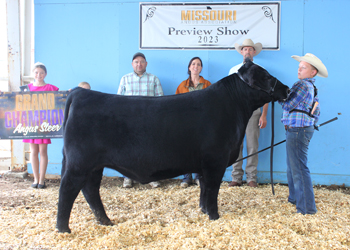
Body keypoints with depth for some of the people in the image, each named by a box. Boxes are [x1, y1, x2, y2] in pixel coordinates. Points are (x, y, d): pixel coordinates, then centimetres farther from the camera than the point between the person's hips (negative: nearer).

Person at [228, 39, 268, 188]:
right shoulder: (233, 70, 14)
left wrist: (264, 115, -5)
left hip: (253, 110, -2)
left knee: (252, 146, -2)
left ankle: (251, 178, 6)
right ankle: (236, 178, 5)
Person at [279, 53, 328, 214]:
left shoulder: (303, 85, -15)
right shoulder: (312, 88, 17)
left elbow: (288, 105, -15)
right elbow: (316, 115, 22)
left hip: (298, 130, -11)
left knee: (298, 168, -8)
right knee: (292, 166, 21)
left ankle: (307, 207, -4)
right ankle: (295, 198, 33)